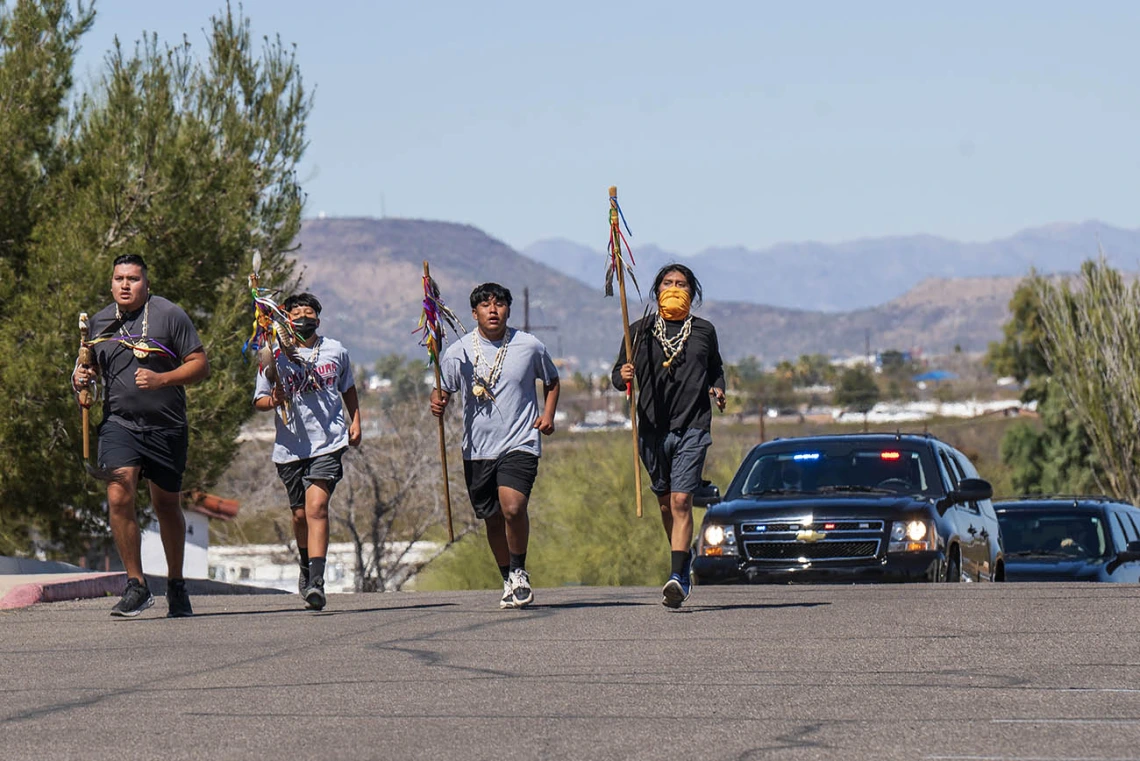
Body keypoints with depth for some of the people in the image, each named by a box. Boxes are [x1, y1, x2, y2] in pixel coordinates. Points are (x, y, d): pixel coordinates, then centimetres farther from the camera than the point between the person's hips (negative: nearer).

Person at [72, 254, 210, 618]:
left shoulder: (169, 314, -4)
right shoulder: (100, 322, 8)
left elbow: (200, 365, -6)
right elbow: (92, 365, 25)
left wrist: (161, 379, -20)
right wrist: (81, 377, 2)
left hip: (166, 427, -2)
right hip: (119, 423, 2)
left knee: (167, 506, 11)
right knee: (119, 497, -19)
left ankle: (176, 585, 29)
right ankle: (136, 586, -12)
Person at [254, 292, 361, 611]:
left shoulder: (336, 351, 9)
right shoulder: (275, 356, 5)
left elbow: (348, 389, 25)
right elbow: (259, 401, 7)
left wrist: (355, 422, 14)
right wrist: (274, 400, -14)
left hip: (328, 443, -1)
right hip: (291, 446, 2)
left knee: (316, 506, -18)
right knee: (300, 514, 10)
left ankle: (316, 582, -26)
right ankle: (306, 568, 38)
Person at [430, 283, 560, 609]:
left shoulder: (530, 347, 0)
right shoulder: (458, 352, -1)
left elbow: (551, 380, 17)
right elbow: (442, 391, 8)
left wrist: (548, 414, 2)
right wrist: (437, 403, -16)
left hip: (520, 444, -2)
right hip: (477, 449, 2)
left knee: (512, 506, -23)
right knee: (493, 519, 10)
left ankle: (519, 571, 0)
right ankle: (509, 581, 30)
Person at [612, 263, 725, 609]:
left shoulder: (705, 331, 10)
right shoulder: (640, 331, 8)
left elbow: (716, 368, 25)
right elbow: (618, 374, 9)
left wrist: (717, 389, 4)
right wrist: (622, 376, -14)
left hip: (692, 428, -2)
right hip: (652, 428, 2)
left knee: (681, 500, -14)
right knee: (665, 502, 10)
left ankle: (677, 576, -22)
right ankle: (683, 563, 30)